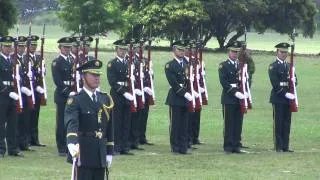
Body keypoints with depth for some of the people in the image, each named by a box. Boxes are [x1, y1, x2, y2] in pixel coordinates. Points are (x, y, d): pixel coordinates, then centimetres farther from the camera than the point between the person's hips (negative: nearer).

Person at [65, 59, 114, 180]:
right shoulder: (75, 101, -8)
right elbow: (71, 123, -25)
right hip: (84, 153, -6)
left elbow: (109, 128, 14)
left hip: (101, 154, 6)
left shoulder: (105, 99, 12)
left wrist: (109, 152, 11)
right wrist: (72, 143, -43)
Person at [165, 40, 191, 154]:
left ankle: (183, 147, 10)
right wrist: (184, 94, -16)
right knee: (175, 124, -2)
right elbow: (173, 83, -12)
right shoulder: (170, 65, -4)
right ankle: (175, 148, 3)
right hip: (175, 98, -6)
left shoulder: (186, 64, 15)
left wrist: (188, 94, -3)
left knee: (184, 124, 6)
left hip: (186, 98, 6)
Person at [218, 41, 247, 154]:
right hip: (228, 99, -4)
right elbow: (223, 82, -11)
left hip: (240, 98, 5)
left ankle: (236, 146, 9)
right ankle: (228, 147, 1)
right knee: (229, 124, -2)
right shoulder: (223, 66, -1)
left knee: (238, 123, 5)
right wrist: (235, 92, -18)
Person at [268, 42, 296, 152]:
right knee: (278, 123, -3)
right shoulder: (273, 66, -4)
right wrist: (285, 94, -18)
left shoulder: (289, 66, 16)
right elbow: (275, 83, -13)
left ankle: (285, 146, 9)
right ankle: (278, 147, 0)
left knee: (287, 123, 6)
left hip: (288, 98, 6)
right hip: (278, 98, -6)